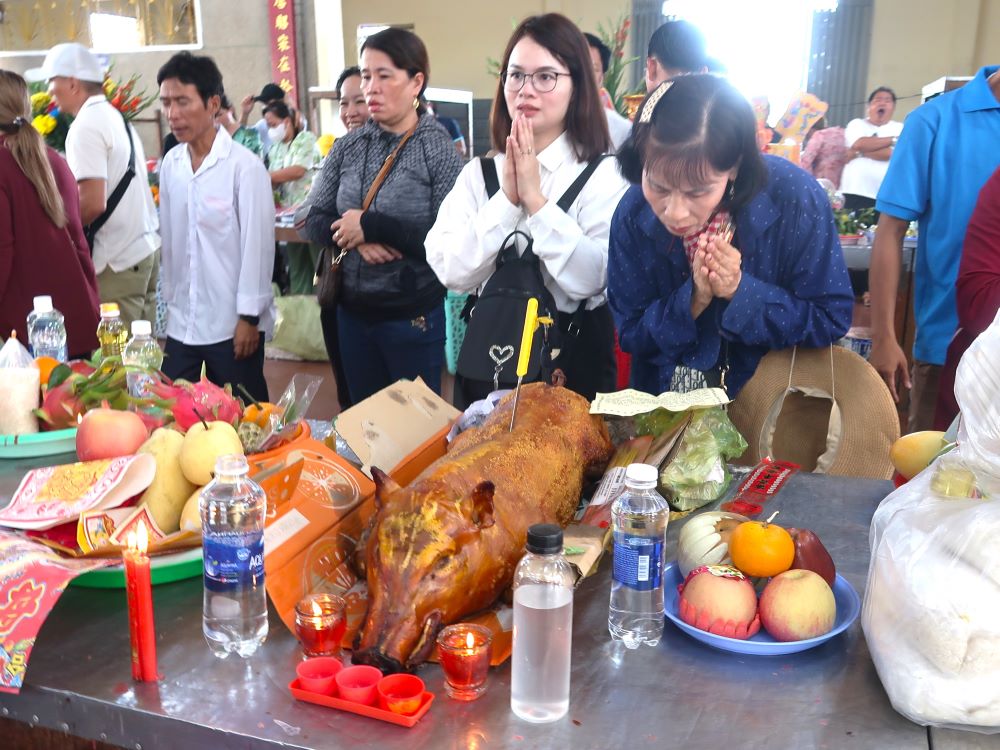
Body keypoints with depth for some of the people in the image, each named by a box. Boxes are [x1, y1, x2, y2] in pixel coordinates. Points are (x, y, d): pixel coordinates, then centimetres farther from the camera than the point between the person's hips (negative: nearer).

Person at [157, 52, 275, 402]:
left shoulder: (245, 165, -12)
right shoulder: (170, 164, 5)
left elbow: (257, 244, -12)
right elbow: (169, 240, 11)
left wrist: (249, 317, -12)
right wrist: (170, 300, 14)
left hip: (232, 324, -5)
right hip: (181, 324, 5)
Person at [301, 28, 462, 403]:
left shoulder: (439, 149, -11)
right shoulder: (347, 147, 3)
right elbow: (315, 222, 3)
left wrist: (372, 226, -21)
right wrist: (355, 239, -16)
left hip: (413, 316, -5)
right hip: (353, 311, 5)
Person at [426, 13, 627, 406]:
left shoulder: (605, 174, -7)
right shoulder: (478, 173, 3)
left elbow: (590, 279, -19)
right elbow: (451, 272, -9)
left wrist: (535, 198, -21)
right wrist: (506, 198, -17)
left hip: (573, 357, -3)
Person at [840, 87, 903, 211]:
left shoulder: (899, 128, 9)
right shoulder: (857, 124, 12)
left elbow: (892, 153, -10)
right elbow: (859, 144, -9)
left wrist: (858, 153, -10)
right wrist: (893, 139, -3)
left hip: (884, 196, -1)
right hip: (854, 192, 1)